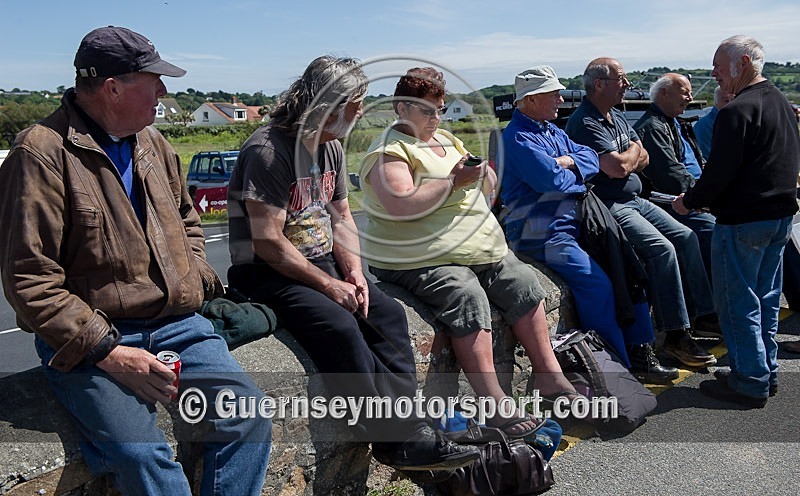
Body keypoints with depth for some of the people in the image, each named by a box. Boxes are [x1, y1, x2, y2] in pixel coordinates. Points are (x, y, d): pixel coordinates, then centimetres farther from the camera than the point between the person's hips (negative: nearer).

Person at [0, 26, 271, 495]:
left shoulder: (153, 143, 13)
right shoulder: (42, 154, -9)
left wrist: (196, 283, 9)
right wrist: (107, 351, -17)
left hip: (178, 324, 6)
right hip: (91, 337, -5)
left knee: (250, 417, -11)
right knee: (141, 454, -26)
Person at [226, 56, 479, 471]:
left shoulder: (330, 148, 10)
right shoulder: (269, 150, -17)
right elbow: (267, 242, -22)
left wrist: (354, 273, -4)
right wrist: (329, 285, -19)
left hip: (322, 264, 8)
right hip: (268, 274, -8)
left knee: (388, 314, -10)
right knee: (340, 328, -29)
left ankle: (408, 433, -11)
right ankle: (391, 437, -18)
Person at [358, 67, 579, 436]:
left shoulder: (447, 140, 19)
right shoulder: (389, 151, -7)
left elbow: (490, 186, 20)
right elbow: (402, 205, -24)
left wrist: (480, 172, -4)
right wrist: (453, 180, -19)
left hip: (481, 249, 9)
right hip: (419, 260, -9)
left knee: (523, 283, -1)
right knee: (467, 297, -30)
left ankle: (549, 376, 9)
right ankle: (495, 405, -28)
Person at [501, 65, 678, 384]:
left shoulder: (552, 131, 19)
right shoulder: (518, 138, -11)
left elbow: (591, 159, 12)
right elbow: (552, 179, -23)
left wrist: (569, 162, -10)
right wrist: (580, 183, -2)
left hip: (572, 224, 10)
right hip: (540, 234, -10)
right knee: (595, 282, -22)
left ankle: (640, 353, 12)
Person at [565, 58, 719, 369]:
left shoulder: (617, 116, 16)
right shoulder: (585, 122, -15)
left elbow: (644, 159, 14)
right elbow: (619, 167, -24)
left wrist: (626, 161, -8)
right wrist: (633, 149, -2)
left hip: (635, 200, 10)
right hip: (609, 207, -10)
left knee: (686, 237, 4)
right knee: (662, 248, -24)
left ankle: (703, 312, 15)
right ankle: (675, 336, -17)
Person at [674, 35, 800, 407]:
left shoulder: (737, 111, -18)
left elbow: (720, 173, -21)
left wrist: (689, 202, -6)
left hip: (743, 221, -9)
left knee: (738, 302, 1)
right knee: (765, 297, 17)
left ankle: (749, 383, 8)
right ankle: (767, 372, 27)